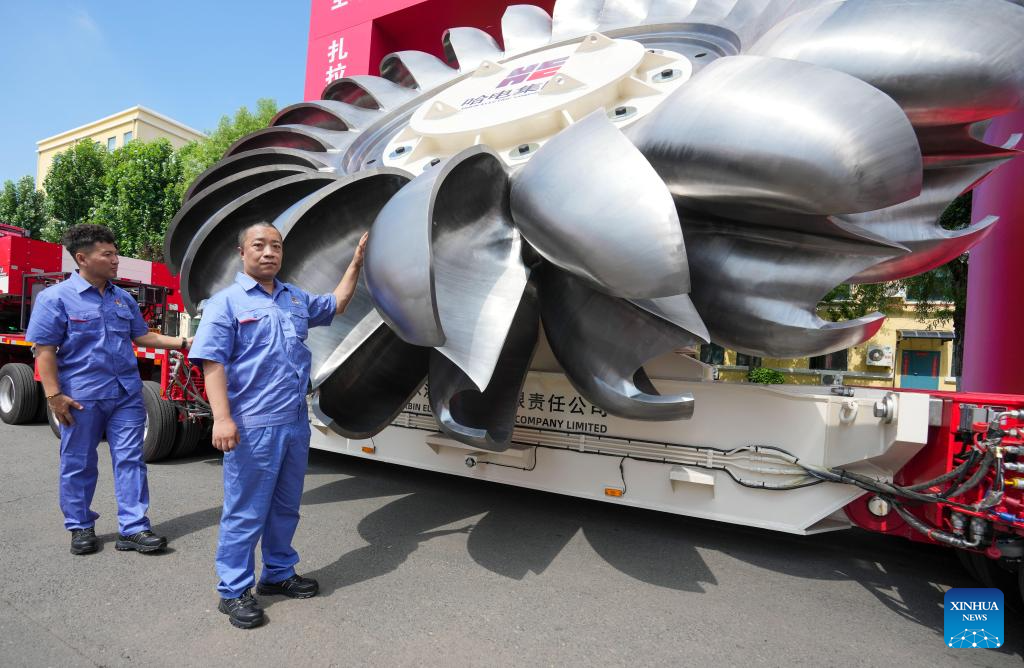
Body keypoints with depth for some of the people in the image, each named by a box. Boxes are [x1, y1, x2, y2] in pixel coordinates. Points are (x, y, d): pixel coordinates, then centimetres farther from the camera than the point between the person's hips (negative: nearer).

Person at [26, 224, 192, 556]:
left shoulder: (124, 298, 10)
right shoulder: (55, 297, -6)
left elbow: (142, 336, 16)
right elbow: (45, 349, -7)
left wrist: (183, 342, 5)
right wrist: (54, 395, -12)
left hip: (127, 393, 4)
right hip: (82, 396, -4)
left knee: (130, 459, 3)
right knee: (78, 464, 10)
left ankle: (133, 528, 9)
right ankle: (81, 527, 27)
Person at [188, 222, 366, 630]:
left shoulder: (297, 299, 13)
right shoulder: (226, 302, -5)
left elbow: (336, 305, 29)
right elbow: (212, 362, -12)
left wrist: (356, 263, 22)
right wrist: (222, 418, -21)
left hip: (295, 422, 7)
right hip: (253, 426, -6)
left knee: (286, 507, 17)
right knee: (245, 512, 4)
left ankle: (279, 574, 33)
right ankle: (234, 592, 19)